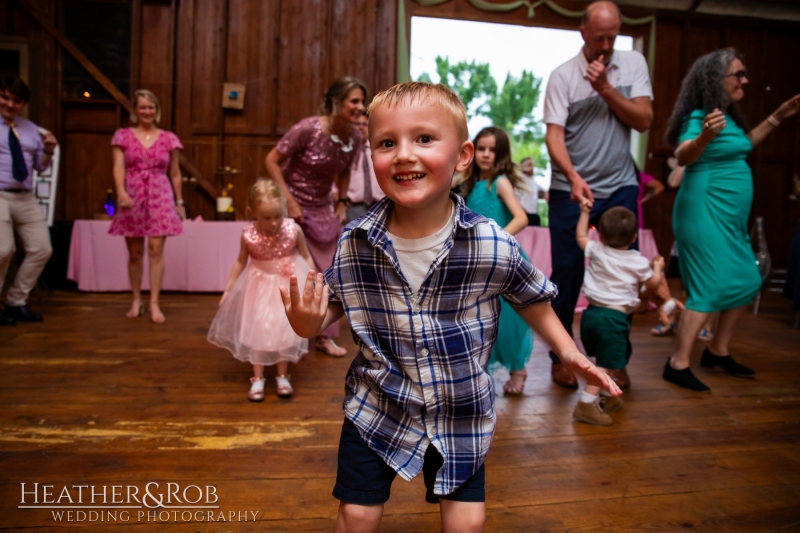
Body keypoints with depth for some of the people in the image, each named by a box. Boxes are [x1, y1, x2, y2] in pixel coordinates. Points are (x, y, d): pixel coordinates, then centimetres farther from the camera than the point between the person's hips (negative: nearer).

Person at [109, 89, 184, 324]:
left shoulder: (168, 138, 7)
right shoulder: (123, 135, 5)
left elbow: (175, 174, 11)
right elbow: (118, 167, -6)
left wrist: (179, 203, 10)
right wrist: (121, 192, -23)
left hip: (160, 198, -1)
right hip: (132, 197, 1)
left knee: (156, 249, -9)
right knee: (135, 253, 6)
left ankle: (154, 304, -6)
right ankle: (136, 301, 18)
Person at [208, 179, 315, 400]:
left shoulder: (294, 230, -19)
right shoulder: (248, 236, -18)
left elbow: (306, 258, -4)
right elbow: (240, 262, 0)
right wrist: (228, 289, 6)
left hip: (287, 285, 0)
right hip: (259, 286, 0)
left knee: (284, 330, 7)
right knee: (257, 330, 4)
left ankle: (283, 376, 23)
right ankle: (257, 378, 18)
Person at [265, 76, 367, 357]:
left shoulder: (355, 136, -6)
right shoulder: (308, 129, -23)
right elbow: (272, 160, -16)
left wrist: (342, 202, 3)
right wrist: (289, 202, -19)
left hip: (323, 209, 6)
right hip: (294, 206, -5)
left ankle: (325, 336, 21)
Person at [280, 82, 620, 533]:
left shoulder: (493, 245, -20)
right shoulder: (355, 244, -17)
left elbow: (531, 297, -1)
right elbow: (332, 303, -1)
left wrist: (568, 351, -5)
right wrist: (309, 322, -22)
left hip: (461, 412, 0)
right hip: (377, 407, 1)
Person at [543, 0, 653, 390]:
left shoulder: (633, 64, 5)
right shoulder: (563, 76, -5)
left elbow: (644, 121, -3)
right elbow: (553, 136, -14)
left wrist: (605, 88, -13)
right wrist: (574, 177, -30)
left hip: (620, 187, 3)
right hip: (571, 188, -2)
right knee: (566, 274, 2)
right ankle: (561, 357, 17)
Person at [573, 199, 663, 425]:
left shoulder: (596, 251, 4)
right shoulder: (638, 261, -1)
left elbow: (581, 236, 24)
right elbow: (653, 283, 13)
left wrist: (584, 212, 31)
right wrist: (658, 268, 32)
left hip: (590, 313, 5)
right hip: (614, 317, -5)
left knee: (600, 360, 21)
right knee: (605, 364, -5)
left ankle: (600, 397, 34)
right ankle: (586, 404, -10)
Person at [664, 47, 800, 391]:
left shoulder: (728, 116, 15)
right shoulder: (700, 116, -12)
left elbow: (743, 145, 33)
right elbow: (682, 156, -28)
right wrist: (704, 136, -47)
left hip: (729, 215, 10)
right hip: (705, 212, -10)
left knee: (745, 283, 15)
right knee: (709, 288, -13)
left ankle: (718, 352, 26)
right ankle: (678, 364, -8)